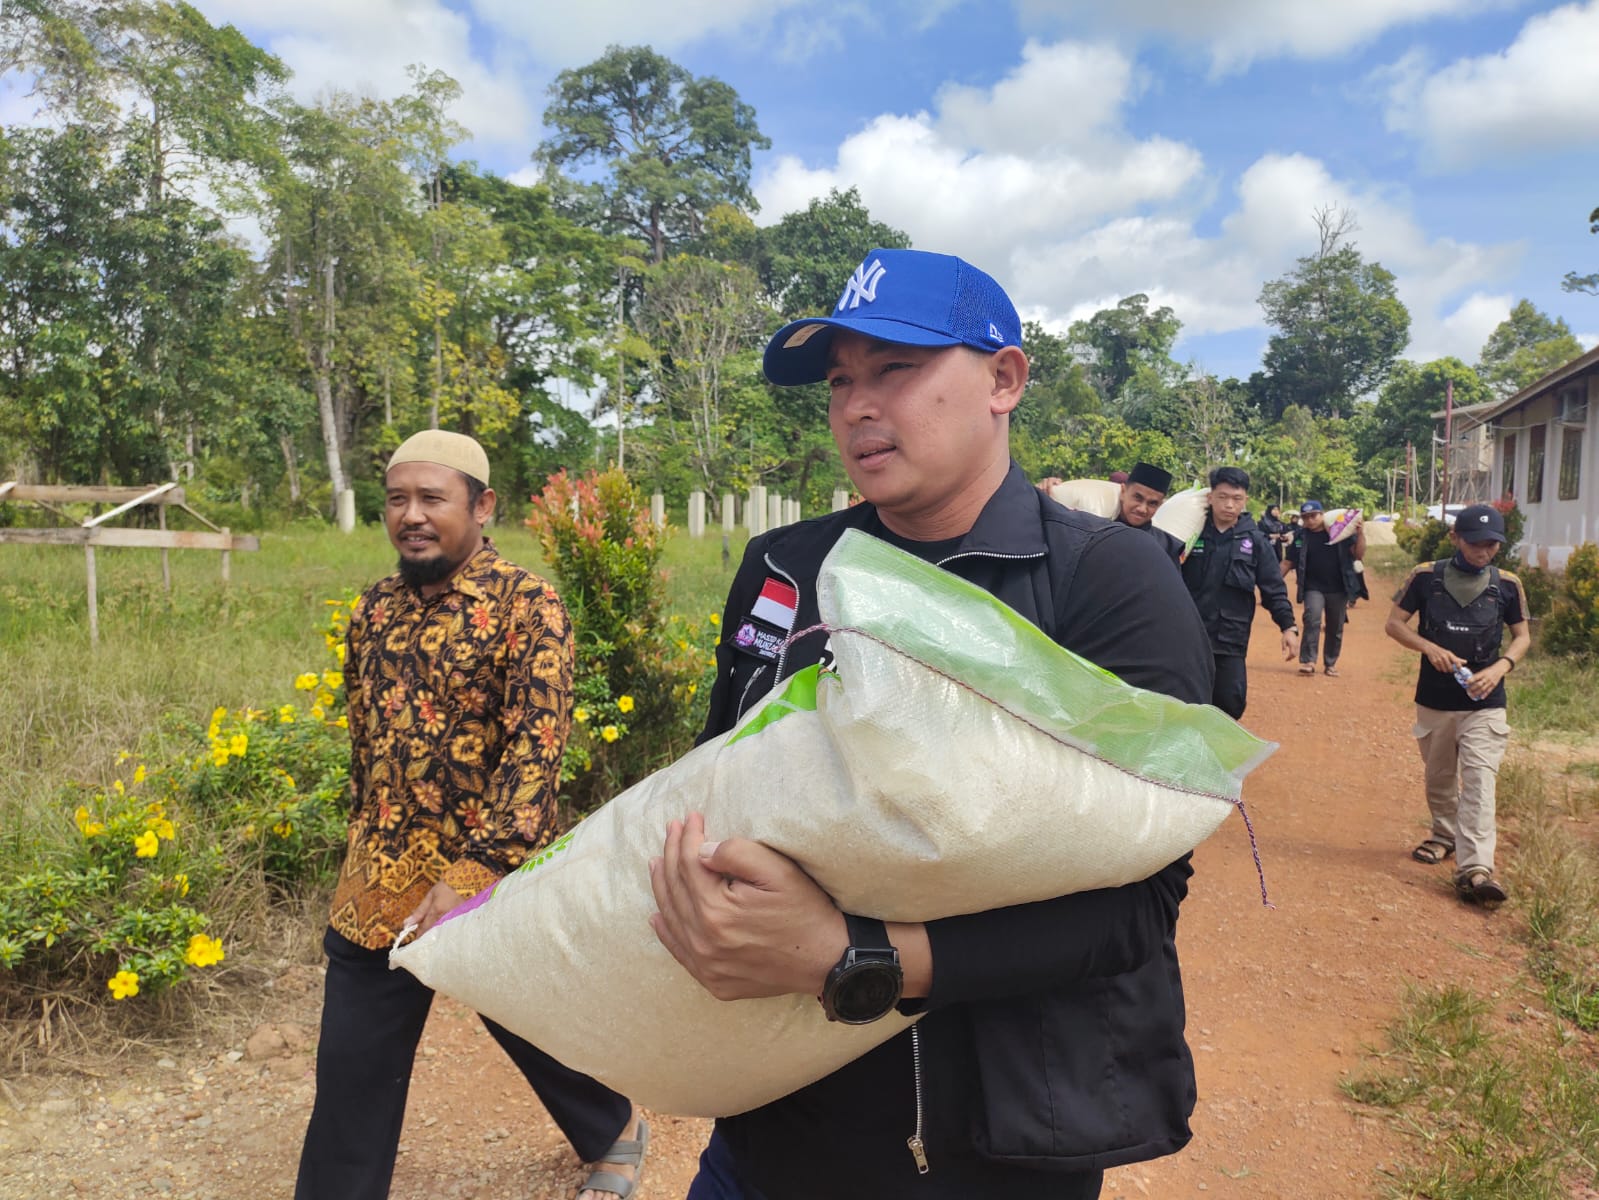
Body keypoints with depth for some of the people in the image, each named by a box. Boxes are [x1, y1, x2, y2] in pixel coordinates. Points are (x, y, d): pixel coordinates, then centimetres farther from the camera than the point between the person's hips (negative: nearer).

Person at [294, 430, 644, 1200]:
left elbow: (537, 747, -21)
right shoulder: (374, 609, 7)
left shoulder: (524, 604, -13)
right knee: (351, 1074, 10)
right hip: (377, 885, 5)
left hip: (492, 882, -5)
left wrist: (473, 870, -28)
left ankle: (615, 1132, 45)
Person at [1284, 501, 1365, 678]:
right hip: (1313, 588, -1)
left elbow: (1359, 555, -4)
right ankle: (1308, 661, -17)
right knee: (1312, 620, -21)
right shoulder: (1300, 536, 1)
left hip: (1338, 589, 1)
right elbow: (1289, 562, 6)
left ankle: (1330, 664, 22)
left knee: (1335, 629, 8)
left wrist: (1360, 534, -18)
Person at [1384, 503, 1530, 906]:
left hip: (1485, 703, -1)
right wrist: (1430, 648, -18)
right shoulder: (1426, 577, -4)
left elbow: (1522, 636, 7)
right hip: (1434, 701, 1)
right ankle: (1445, 835, 41)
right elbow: (1394, 623, 0)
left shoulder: (1507, 585, -2)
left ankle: (1474, 869, -17)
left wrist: (1500, 667, -12)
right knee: (1439, 778, 18)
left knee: (1478, 782, -13)